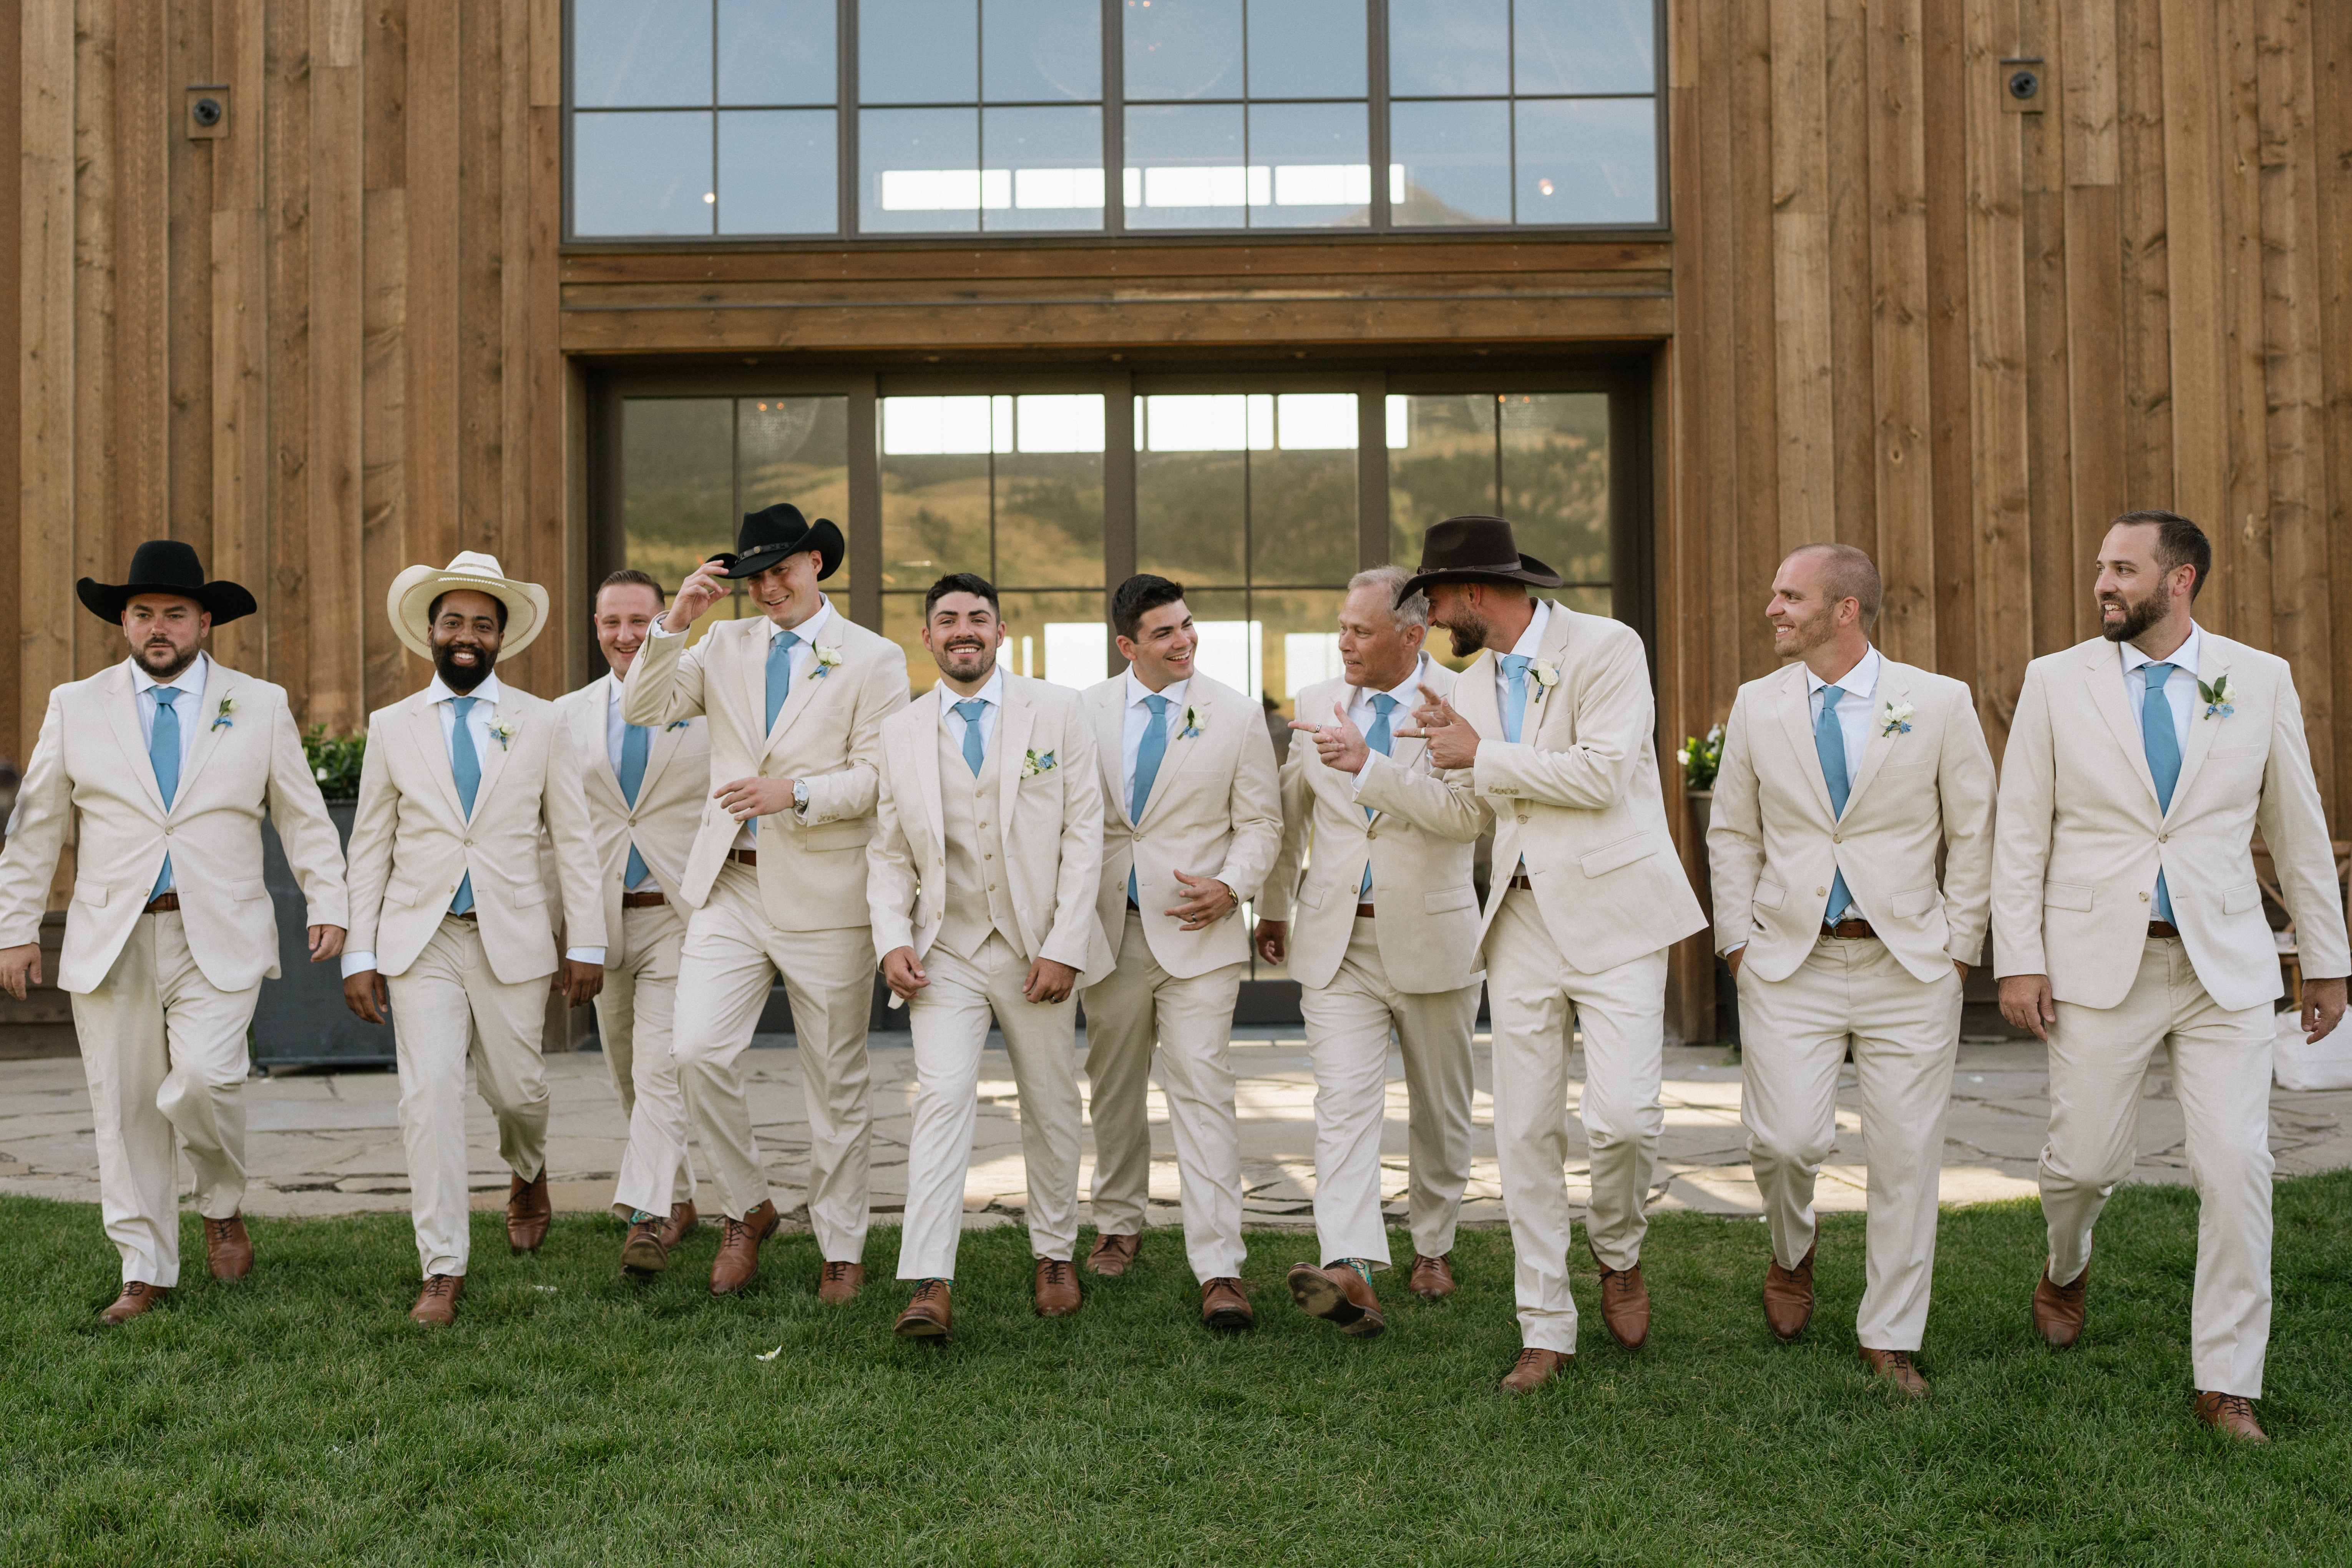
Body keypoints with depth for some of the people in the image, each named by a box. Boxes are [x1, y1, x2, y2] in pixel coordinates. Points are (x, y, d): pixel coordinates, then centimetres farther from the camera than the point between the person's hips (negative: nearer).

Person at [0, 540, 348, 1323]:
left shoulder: (260, 706, 6)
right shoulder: (76, 707, 8)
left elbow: (303, 816, 8)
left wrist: (327, 905, -3)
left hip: (219, 942, -2)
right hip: (111, 942, 2)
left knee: (203, 1080, -19)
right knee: (125, 1109, 3)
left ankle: (223, 1206, 10)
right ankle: (146, 1273, 15)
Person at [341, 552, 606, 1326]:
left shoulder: (541, 724, 4)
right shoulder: (392, 726, 6)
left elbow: (573, 840, 4)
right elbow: (370, 847, 8)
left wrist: (586, 943, 0)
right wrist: (360, 954, 2)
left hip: (512, 941, 0)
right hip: (420, 942, 0)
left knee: (517, 1089, 6)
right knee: (429, 1097, -8)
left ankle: (527, 1172, 43)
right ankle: (443, 1270, 0)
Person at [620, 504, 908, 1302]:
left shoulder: (873, 659, 0)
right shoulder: (725, 645, 13)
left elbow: (880, 774, -8)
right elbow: (644, 710, 4)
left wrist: (794, 794, -21)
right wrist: (673, 623, -7)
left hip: (823, 892, -3)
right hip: (731, 885, 3)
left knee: (837, 1079, 5)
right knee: (698, 1051, -10)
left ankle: (841, 1250, 18)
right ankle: (746, 1208, 14)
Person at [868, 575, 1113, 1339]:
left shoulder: (1057, 713, 0)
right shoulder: (900, 731, 6)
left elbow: (1084, 833, -3)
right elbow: (888, 852, 9)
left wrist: (1063, 947, -10)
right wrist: (892, 940, -7)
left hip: (1038, 950, 0)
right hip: (946, 951, 0)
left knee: (1052, 1107, 9)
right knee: (943, 1096, -14)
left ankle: (1054, 1256, 29)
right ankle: (931, 1286, -16)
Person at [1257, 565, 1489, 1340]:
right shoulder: (1317, 702, 6)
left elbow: (1468, 812, -23)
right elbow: (1291, 809, 18)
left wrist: (1369, 765, -28)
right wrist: (1273, 906, 22)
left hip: (1432, 940, -2)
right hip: (1337, 940, 2)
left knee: (1440, 1108, 13)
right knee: (1344, 1102, -14)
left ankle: (1432, 1247, 33)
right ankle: (1353, 1273, -24)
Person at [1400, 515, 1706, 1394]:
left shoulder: (1606, 647, -6)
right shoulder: (1475, 683, 16)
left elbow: (1604, 774, -18)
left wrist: (1483, 756, -10)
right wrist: (1448, 749, 8)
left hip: (1611, 913, -6)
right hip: (1523, 919, 6)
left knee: (1624, 1114, -15)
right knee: (1526, 1133, 3)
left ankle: (1618, 1250, 16)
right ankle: (1546, 1329, 13)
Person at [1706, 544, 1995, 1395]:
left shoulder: (1939, 702, -1)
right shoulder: (1757, 705, 5)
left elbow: (1974, 832, 5)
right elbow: (1732, 834, 13)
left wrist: (1958, 949, 1)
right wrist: (1738, 940, 5)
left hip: (1909, 964, -1)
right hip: (1789, 960, 1)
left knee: (1905, 1157, 2)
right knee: (1787, 1140, -10)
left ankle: (1890, 1339, 17)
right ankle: (1792, 1254, 24)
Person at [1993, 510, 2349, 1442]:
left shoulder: (2261, 680, 4)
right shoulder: (2056, 682, 2)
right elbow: (2020, 831, 2)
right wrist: (2018, 960, -4)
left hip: (2226, 966, 0)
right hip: (2098, 963, 0)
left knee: (2237, 1172, -5)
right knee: (2084, 1162, 4)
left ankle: (2226, 1384, 9)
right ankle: (2066, 1269, 40)